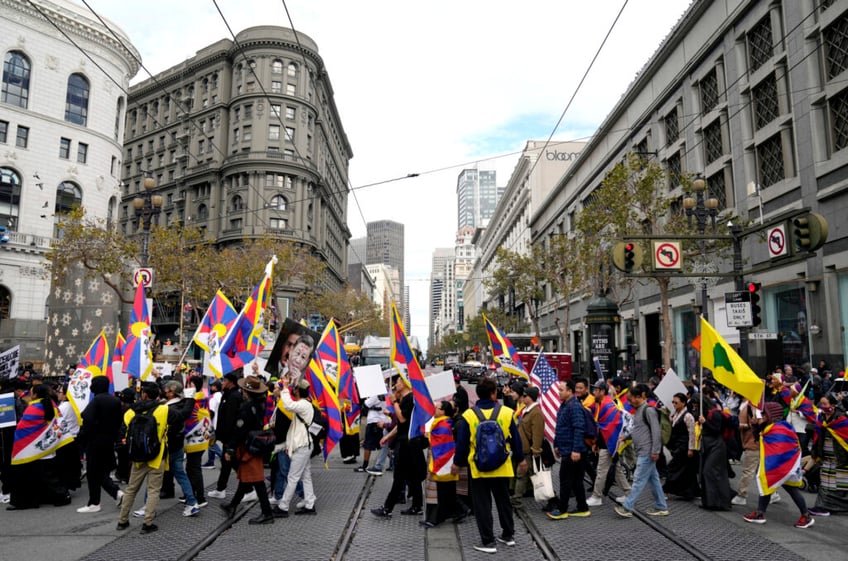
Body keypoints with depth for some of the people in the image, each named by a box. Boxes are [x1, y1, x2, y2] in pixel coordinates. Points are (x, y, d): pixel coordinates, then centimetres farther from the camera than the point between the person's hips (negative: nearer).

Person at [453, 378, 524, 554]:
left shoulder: (468, 415, -9)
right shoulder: (506, 412, -6)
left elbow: (462, 443, -4)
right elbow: (515, 439, 2)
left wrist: (457, 463, 8)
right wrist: (521, 459, 15)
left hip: (479, 468, -2)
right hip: (502, 467, 2)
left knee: (482, 505, 8)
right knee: (504, 501, 20)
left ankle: (488, 541, 10)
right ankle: (508, 535, 32)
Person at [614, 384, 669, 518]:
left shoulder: (648, 410, -14)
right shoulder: (638, 410, 15)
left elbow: (656, 431, -18)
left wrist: (655, 451, -19)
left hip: (647, 452, -10)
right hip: (641, 452, 10)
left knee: (639, 479, -6)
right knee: (653, 479, 14)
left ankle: (627, 508, -5)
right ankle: (661, 507, 21)